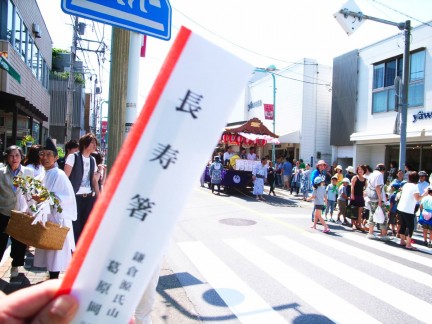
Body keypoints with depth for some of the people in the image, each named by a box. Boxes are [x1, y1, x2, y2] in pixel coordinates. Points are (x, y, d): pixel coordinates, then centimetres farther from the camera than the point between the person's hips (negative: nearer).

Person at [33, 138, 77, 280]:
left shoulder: (59, 175, -12)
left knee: (55, 250, -2)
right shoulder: (41, 177, 11)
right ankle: (51, 279, 24)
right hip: (45, 218, 8)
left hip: (57, 218, -8)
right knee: (47, 250, 13)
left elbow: (69, 197, -18)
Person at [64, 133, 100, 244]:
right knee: (75, 226, -1)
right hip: (76, 197, -5)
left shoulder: (92, 160, 13)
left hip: (89, 197, 5)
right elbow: (65, 177, -5)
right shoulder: (73, 157, -2)